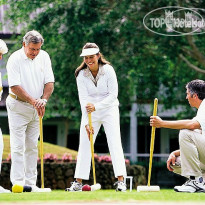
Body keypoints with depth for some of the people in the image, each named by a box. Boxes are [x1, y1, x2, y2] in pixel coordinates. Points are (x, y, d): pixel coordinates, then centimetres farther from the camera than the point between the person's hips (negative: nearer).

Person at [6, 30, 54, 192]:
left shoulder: (44, 57, 2)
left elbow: (49, 82, 0)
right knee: (18, 146, -8)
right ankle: (18, 183, -9)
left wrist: (43, 100, -16)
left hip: (37, 109, 5)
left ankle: (31, 183, 10)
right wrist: (33, 101, -22)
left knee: (32, 146, 7)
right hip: (18, 107, -5)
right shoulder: (15, 59, -13)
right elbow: (15, 87, -18)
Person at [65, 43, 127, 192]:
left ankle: (120, 181, -13)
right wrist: (87, 123, -24)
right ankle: (78, 182, 6)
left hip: (109, 109, -2)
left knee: (115, 143, -12)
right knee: (84, 144, 0)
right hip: (90, 113, 2)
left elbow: (113, 95, -15)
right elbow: (84, 99, -15)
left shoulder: (108, 70, -15)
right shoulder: (81, 74, -10)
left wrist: (96, 106, -29)